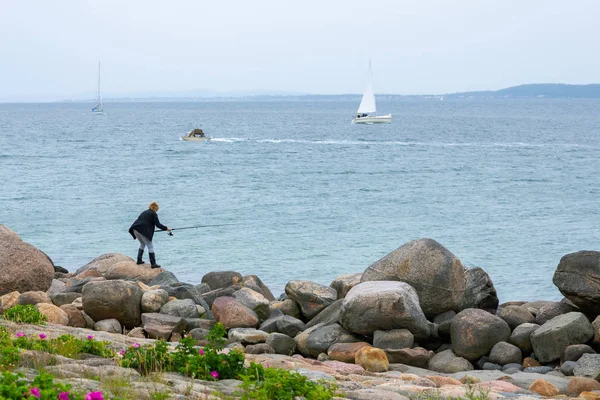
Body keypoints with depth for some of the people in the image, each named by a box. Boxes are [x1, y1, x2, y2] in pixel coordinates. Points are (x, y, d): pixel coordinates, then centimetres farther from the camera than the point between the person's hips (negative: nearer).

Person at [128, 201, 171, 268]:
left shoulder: (145, 212, 26)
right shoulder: (153, 214, 2)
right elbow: (158, 224, -4)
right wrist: (166, 228, 6)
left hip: (135, 229, 8)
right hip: (143, 231, -8)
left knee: (142, 244, 28)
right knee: (150, 246, -1)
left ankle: (139, 260, 27)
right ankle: (153, 264, -5)